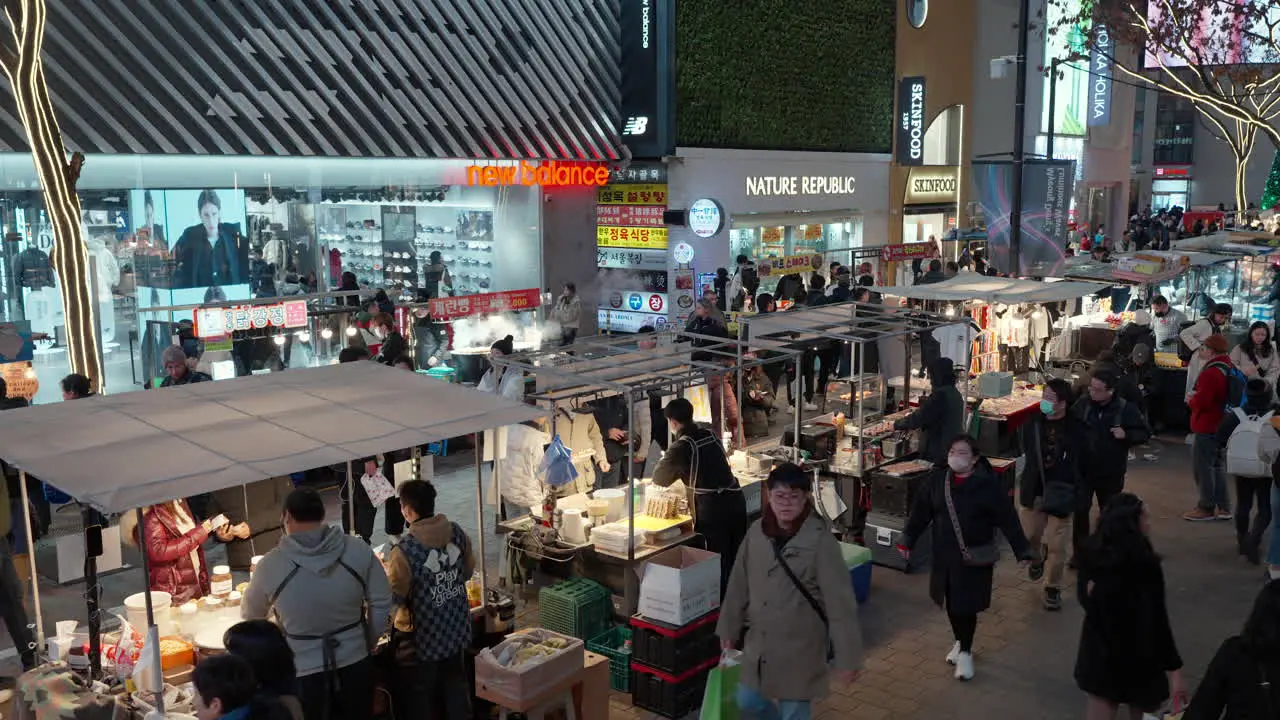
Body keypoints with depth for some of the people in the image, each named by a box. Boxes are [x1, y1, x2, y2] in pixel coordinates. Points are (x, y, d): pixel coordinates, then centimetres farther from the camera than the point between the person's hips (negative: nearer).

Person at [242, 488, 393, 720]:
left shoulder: (271, 564, -14)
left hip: (304, 674, -1)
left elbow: (250, 615, 5)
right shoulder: (358, 550, -11)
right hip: (355, 665, 2)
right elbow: (382, 603, -3)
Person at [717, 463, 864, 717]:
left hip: (801, 645, -5)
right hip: (759, 642, 5)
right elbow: (739, 584, 7)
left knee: (795, 710, 8)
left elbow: (840, 601, -17)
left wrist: (847, 657, -17)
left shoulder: (820, 540, -19)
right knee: (748, 702, 17)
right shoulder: (757, 531, -4)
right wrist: (729, 628, 13)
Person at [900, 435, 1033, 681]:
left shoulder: (987, 484, -14)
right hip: (945, 555, 4)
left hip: (975, 558, -4)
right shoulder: (937, 479, -4)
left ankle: (965, 652, 19)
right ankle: (960, 642, 38)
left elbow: (1008, 520, -12)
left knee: (967, 606, 0)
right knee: (950, 603, 15)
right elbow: (920, 511, 3)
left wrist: (1023, 552, -13)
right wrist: (907, 541, 4)